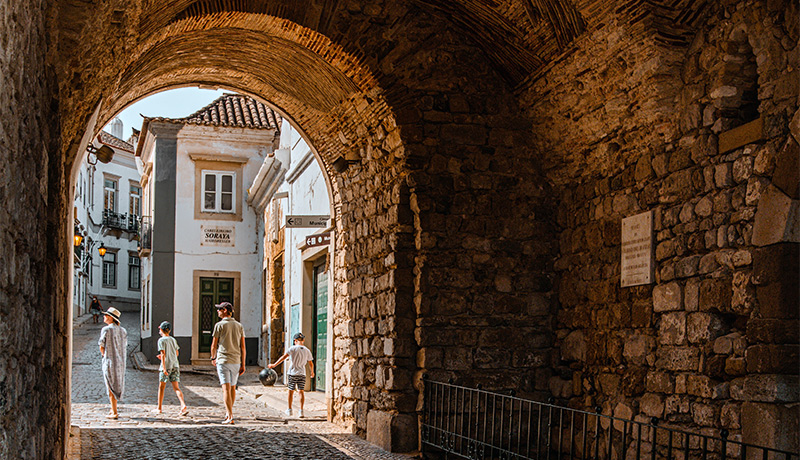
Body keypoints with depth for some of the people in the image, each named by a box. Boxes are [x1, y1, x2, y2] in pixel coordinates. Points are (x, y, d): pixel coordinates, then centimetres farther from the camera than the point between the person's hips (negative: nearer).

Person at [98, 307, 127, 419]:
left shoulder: (106, 330, -11)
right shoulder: (123, 331, 7)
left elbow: (101, 347, -8)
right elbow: (125, 348, 7)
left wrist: (105, 356, 9)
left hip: (109, 362, -6)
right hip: (121, 362, 6)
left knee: (111, 387, -1)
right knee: (117, 384, 17)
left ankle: (114, 412, 0)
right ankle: (113, 409, 25)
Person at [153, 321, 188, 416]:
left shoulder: (162, 340, -6)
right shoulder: (173, 340, 13)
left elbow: (163, 354, -15)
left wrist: (164, 368, -19)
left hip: (166, 365, -5)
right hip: (175, 365, 5)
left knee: (161, 387, 9)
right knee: (176, 388, 1)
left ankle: (159, 408, 17)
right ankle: (183, 405, -18)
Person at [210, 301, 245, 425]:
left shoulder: (219, 325, -4)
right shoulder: (239, 326, 9)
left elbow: (214, 345, 1)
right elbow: (243, 347, 6)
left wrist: (213, 358, 18)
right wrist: (243, 365, 9)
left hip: (223, 360, -5)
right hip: (236, 361, 5)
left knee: (226, 388, -10)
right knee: (233, 387, 18)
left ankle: (230, 417, -18)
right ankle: (228, 412, 32)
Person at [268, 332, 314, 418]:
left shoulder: (293, 349, -6)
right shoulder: (307, 351, 5)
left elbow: (283, 357, -14)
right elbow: (311, 364, 11)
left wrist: (274, 365, -13)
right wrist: (312, 372, 28)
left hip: (292, 373, -2)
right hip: (302, 374, 2)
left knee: (291, 391, 11)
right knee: (301, 391, 0)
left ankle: (289, 410, 21)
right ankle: (301, 411, -10)